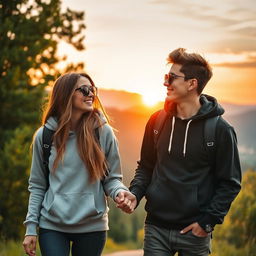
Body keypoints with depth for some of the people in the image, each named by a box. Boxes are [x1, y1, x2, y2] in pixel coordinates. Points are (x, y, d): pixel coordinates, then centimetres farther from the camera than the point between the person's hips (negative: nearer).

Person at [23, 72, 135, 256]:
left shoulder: (103, 132, -1)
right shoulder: (44, 135, 2)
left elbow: (112, 178, 4)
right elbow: (37, 186, 7)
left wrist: (119, 191, -18)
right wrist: (31, 227, 1)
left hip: (92, 226, 0)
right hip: (52, 226, 0)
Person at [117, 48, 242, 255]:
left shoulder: (219, 129, -8)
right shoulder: (158, 121, 5)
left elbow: (230, 183, -4)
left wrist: (208, 221, -12)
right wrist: (135, 193, -3)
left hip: (194, 231, -3)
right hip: (156, 228, 3)